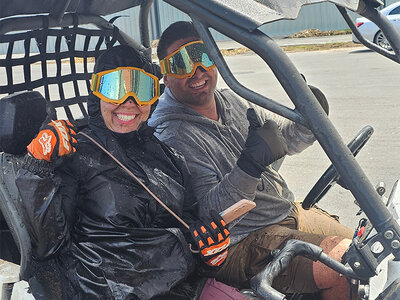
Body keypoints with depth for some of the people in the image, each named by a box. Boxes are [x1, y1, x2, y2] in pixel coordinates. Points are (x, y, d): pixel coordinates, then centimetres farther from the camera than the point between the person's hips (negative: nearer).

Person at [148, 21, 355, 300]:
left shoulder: (230, 100, 6)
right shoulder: (172, 135, -19)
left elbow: (287, 139, 14)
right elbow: (209, 212, -25)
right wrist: (251, 164, -38)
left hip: (290, 212, 9)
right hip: (245, 243, -8)